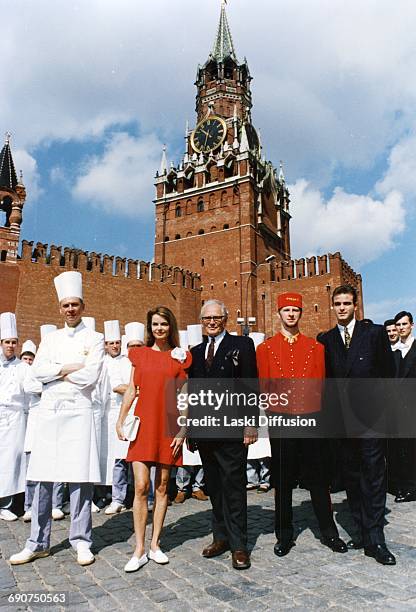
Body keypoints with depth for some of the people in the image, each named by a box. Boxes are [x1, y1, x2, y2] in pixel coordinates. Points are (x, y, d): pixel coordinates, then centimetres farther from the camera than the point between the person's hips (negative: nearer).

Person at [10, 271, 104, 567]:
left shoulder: (95, 339, 2)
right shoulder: (51, 338, 14)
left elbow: (91, 376, -11)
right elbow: (37, 371, 0)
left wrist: (57, 371, -3)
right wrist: (70, 367, -10)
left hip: (78, 412, -3)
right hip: (49, 411, 4)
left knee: (80, 479, 0)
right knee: (43, 479, 8)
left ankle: (81, 541, 15)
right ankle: (38, 543, 22)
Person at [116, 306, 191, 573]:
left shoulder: (180, 357, 2)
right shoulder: (139, 354, 8)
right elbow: (131, 390, 10)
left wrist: (183, 431, -4)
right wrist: (121, 421, 5)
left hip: (168, 427, -1)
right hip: (143, 425, 1)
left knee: (162, 486, 8)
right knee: (141, 487, -2)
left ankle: (155, 545, 22)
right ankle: (139, 550, 10)